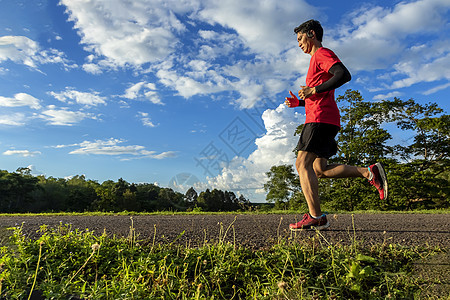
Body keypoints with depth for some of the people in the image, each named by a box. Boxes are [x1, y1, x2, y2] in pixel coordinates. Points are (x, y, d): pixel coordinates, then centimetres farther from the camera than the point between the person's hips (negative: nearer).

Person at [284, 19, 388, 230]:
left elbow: (344, 75, -18)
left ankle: (316, 217, -15)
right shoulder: (317, 60, 31)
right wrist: (298, 102, 16)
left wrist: (313, 90, -15)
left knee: (303, 164, -14)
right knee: (320, 169, 8)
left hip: (320, 119, -10)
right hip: (325, 120, 10)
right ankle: (369, 172, 4)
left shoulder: (323, 53, 1)